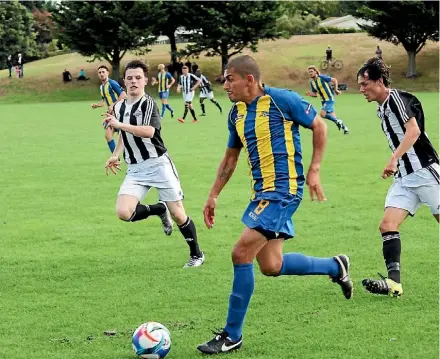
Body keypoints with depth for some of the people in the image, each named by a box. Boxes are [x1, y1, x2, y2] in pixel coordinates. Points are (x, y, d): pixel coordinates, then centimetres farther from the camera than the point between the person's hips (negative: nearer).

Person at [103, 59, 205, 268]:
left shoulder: (148, 103, -11)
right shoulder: (118, 107, 11)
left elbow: (149, 131, -29)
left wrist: (119, 125, -30)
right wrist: (115, 155, 19)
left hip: (158, 163, -5)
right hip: (135, 169, 5)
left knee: (178, 215, 0)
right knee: (123, 212, -17)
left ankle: (196, 255, 23)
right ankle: (159, 209, 12)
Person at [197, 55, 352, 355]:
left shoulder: (282, 99, -11)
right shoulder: (237, 113, 10)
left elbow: (319, 127, -2)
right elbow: (230, 158, 21)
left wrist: (314, 171, -7)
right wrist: (214, 195, 18)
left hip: (283, 190, -8)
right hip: (262, 192, 8)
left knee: (241, 254, -14)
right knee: (271, 266, 10)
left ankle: (232, 336, -4)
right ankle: (335, 267, 33)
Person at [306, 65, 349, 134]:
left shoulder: (322, 77, -16)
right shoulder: (312, 82, 5)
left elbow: (335, 80, -11)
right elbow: (315, 94, 11)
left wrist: (335, 90, -9)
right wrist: (310, 94, -9)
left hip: (330, 99, -8)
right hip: (324, 100, 8)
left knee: (322, 113, -21)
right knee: (332, 117, 10)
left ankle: (337, 121, -2)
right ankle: (345, 128, 26)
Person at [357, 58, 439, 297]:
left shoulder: (396, 97, -9)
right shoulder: (382, 109, 18)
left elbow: (413, 130, -21)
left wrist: (394, 159, -28)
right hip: (404, 178, 9)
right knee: (387, 225, -8)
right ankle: (394, 282, -17)